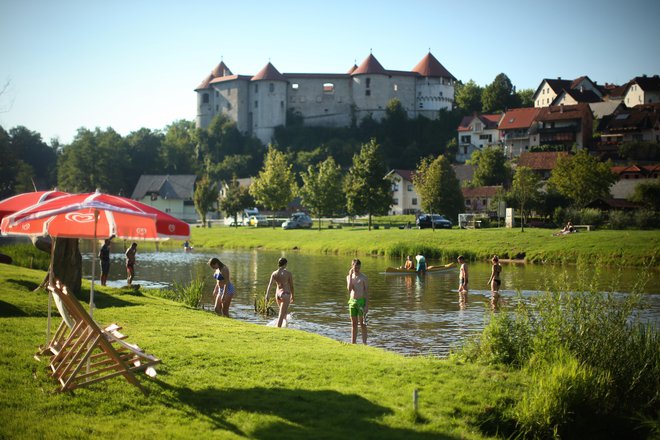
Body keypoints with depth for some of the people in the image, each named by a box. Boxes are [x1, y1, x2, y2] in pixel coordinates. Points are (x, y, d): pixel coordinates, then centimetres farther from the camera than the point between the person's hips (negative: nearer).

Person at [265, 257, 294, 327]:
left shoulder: (274, 274, 3)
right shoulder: (288, 273, -6)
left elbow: (270, 284, -7)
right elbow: (291, 286, -1)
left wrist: (267, 295, -11)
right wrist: (292, 296, 12)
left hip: (277, 294, 5)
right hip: (285, 294, -5)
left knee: (284, 312, 27)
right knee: (281, 315, -5)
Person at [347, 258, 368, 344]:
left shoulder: (363, 277, -3)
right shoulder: (349, 277, 9)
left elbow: (367, 292, -4)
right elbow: (349, 288, -8)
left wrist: (367, 305, -11)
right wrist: (350, 275, -10)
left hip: (361, 301, -4)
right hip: (352, 301, 4)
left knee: (362, 324, -3)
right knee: (353, 324, 9)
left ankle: (364, 343, 0)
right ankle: (352, 343, 14)